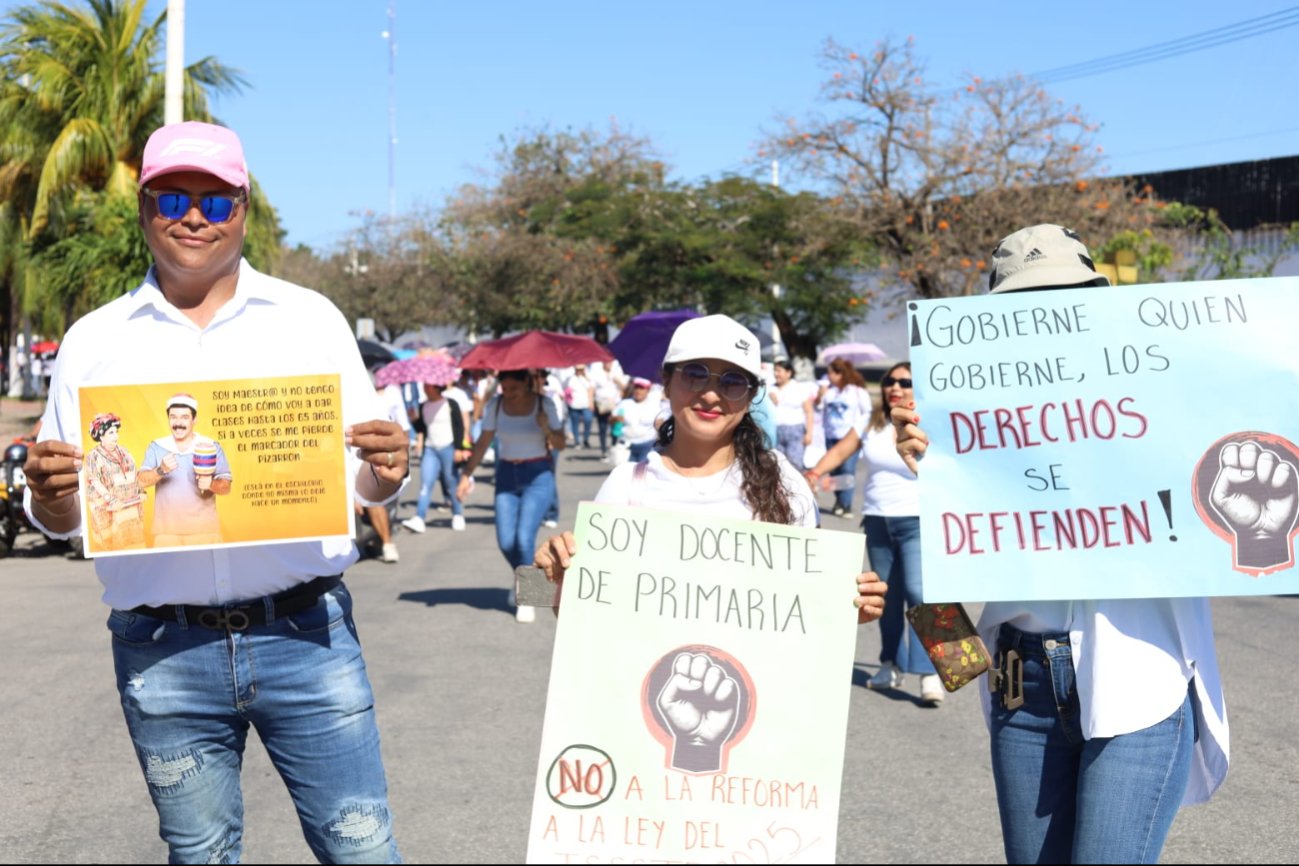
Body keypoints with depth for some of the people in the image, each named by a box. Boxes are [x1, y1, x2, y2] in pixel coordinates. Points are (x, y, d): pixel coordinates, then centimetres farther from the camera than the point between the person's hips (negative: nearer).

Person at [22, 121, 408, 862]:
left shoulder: (311, 319, 5)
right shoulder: (94, 341, 7)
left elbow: (361, 478, 7)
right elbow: (62, 517, 9)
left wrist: (387, 472, -15)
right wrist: (52, 495, -13)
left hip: (306, 633, -1)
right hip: (162, 653, 1)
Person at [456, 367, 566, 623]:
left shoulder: (544, 404, -6)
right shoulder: (495, 405, 1)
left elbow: (560, 444, -4)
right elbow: (483, 443, 5)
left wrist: (547, 430, -24)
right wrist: (467, 475, -3)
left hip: (538, 475, -3)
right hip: (506, 476, 3)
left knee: (525, 537, -16)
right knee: (506, 542, -3)